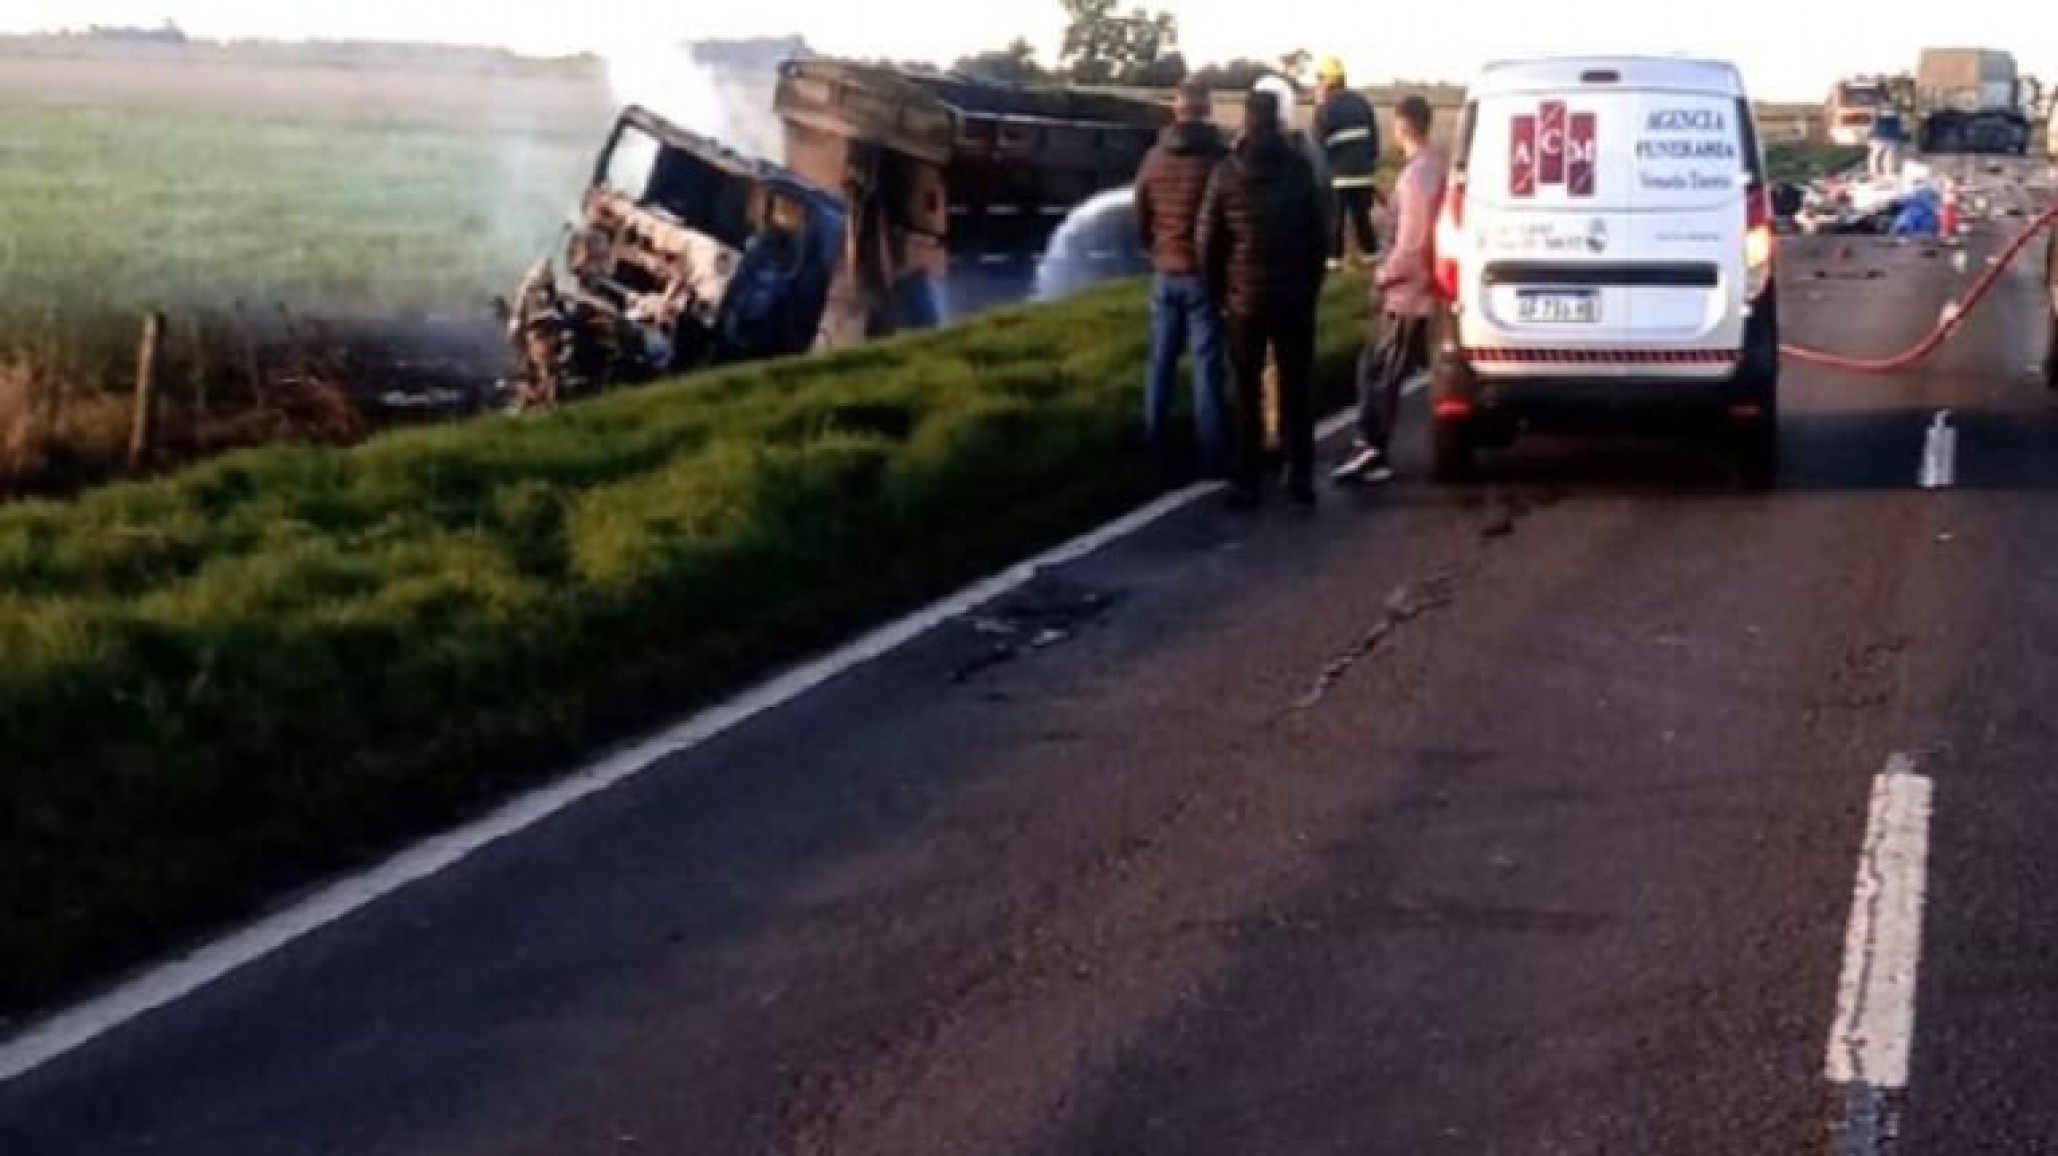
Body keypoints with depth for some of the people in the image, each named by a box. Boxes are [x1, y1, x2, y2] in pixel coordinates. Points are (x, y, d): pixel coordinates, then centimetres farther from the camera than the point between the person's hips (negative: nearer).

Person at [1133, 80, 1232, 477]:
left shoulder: (1155, 157, 1)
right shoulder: (1220, 158, -15)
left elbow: (1141, 220, 11)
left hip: (1166, 273, 5)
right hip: (1205, 274, -4)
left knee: (1162, 362, 12)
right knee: (1207, 365, -2)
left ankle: (1157, 448, 17)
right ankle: (1213, 456, -1)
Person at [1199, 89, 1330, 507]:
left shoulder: (1226, 173, -5)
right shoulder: (1300, 170, -4)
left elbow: (1209, 241, -3)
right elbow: (1318, 238, -3)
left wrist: (1219, 292, 9)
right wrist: (1311, 289, 8)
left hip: (1245, 299, 0)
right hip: (1295, 298, 0)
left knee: (1247, 394, 8)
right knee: (1297, 390, 10)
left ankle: (1245, 481, 7)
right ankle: (1301, 477, 8)